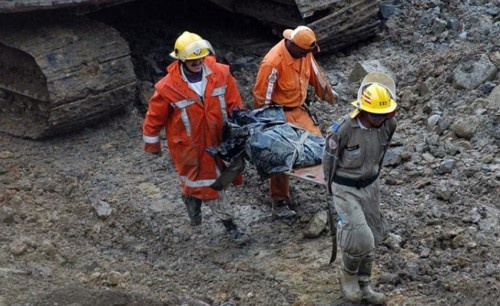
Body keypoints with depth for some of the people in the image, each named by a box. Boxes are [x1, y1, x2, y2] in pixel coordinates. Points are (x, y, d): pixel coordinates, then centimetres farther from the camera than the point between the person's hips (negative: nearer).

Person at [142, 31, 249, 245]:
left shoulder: (221, 74, -13)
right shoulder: (168, 88, -21)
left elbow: (234, 103, 0)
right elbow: (155, 117, -8)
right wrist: (152, 143, 0)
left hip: (217, 138, 4)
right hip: (190, 145, -4)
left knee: (215, 173, 21)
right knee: (207, 182, 5)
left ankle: (192, 197, 52)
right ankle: (229, 225, 16)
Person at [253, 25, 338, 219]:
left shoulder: (304, 52, -7)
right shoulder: (273, 63, -29)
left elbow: (315, 74, 11)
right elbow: (261, 97, -21)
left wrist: (329, 94, 21)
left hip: (299, 109, 7)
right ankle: (280, 202, 7)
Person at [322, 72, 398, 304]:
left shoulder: (388, 125, -12)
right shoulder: (343, 129, -26)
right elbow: (329, 159, -9)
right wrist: (332, 187, 4)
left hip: (370, 186, 5)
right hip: (346, 189, -5)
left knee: (370, 239, 11)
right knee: (360, 239, -11)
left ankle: (362, 285, 28)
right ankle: (348, 275, 17)